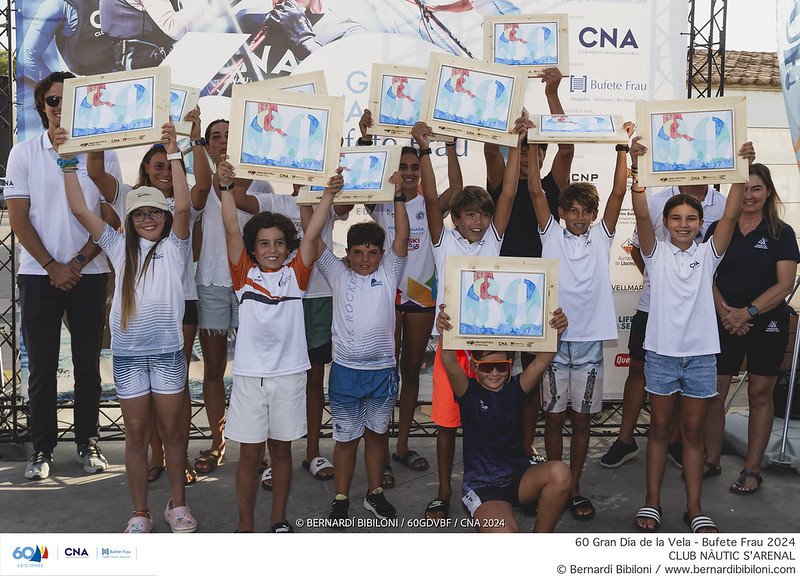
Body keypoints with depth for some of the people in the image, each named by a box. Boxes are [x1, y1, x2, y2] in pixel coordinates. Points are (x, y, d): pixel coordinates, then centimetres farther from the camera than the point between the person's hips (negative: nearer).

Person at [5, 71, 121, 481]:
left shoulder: (102, 154, 4)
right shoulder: (24, 154, 4)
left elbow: (111, 218, 1)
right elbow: (18, 218, 1)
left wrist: (78, 262, -10)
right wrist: (52, 266, -9)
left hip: (89, 274, 0)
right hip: (38, 274, 0)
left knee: (87, 364, 7)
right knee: (42, 367, 4)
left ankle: (88, 443, 20)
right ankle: (42, 448, 16)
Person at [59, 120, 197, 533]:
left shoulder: (175, 246, 3)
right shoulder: (120, 247, 10)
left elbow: (183, 207, -14)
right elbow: (80, 210, 5)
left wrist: (173, 154, -18)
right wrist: (68, 162, 2)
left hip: (167, 349, -2)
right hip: (127, 351, 2)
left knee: (171, 428, 7)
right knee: (136, 433, 7)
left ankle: (177, 504, 23)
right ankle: (139, 513, 19)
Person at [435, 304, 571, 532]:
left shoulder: (515, 389, 3)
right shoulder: (469, 392, -3)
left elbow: (539, 364, -13)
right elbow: (452, 368, -23)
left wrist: (555, 332, -31)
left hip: (520, 476, 4)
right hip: (482, 486, -4)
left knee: (559, 473, -28)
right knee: (505, 534, -32)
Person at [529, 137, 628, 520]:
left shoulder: (601, 237, 6)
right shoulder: (551, 235, 3)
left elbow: (619, 192, -1)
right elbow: (535, 190, -3)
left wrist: (622, 149, -4)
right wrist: (532, 145, -6)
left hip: (590, 341, 1)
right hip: (554, 340, -1)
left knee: (582, 419, 9)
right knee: (554, 417, 7)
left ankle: (574, 487, 20)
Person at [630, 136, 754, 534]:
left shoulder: (708, 254, 5)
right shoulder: (656, 253, 0)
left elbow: (730, 216, -7)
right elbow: (641, 214, -14)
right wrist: (637, 168, -25)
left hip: (701, 355, 2)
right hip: (661, 352, -1)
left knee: (693, 432, 10)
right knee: (660, 429, 10)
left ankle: (694, 508, 19)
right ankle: (652, 501, 20)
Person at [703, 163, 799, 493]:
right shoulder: (718, 230, 5)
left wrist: (747, 312, -16)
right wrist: (723, 310, -13)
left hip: (768, 323, -1)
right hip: (724, 323, 2)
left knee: (760, 395, 5)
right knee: (713, 393, 1)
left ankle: (752, 470, 15)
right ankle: (711, 462, 17)